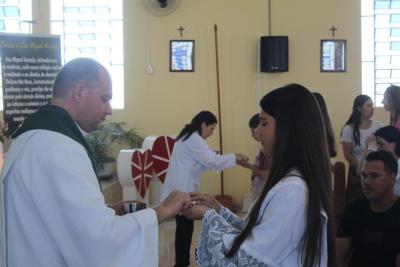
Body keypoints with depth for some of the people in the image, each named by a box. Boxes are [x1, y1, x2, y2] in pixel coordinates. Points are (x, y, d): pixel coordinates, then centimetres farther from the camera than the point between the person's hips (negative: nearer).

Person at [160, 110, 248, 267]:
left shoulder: (188, 137, 18)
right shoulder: (194, 139, -14)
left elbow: (201, 163, 19)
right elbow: (213, 160, -17)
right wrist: (235, 158, -4)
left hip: (180, 189, 10)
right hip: (181, 191, -10)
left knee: (184, 227, 12)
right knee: (185, 228, -5)